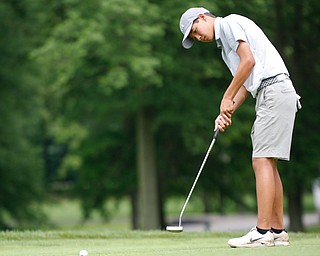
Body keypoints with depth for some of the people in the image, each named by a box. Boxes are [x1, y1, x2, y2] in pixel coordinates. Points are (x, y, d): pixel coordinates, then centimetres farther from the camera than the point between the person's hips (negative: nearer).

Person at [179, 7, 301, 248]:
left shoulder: (229, 23, -2)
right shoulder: (225, 45, 26)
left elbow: (249, 60, -14)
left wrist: (227, 98, -7)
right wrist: (227, 112, 7)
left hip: (275, 90, -10)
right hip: (270, 96, 10)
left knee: (263, 162, -13)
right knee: (268, 164, 10)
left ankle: (262, 232, -16)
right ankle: (278, 231, 11)